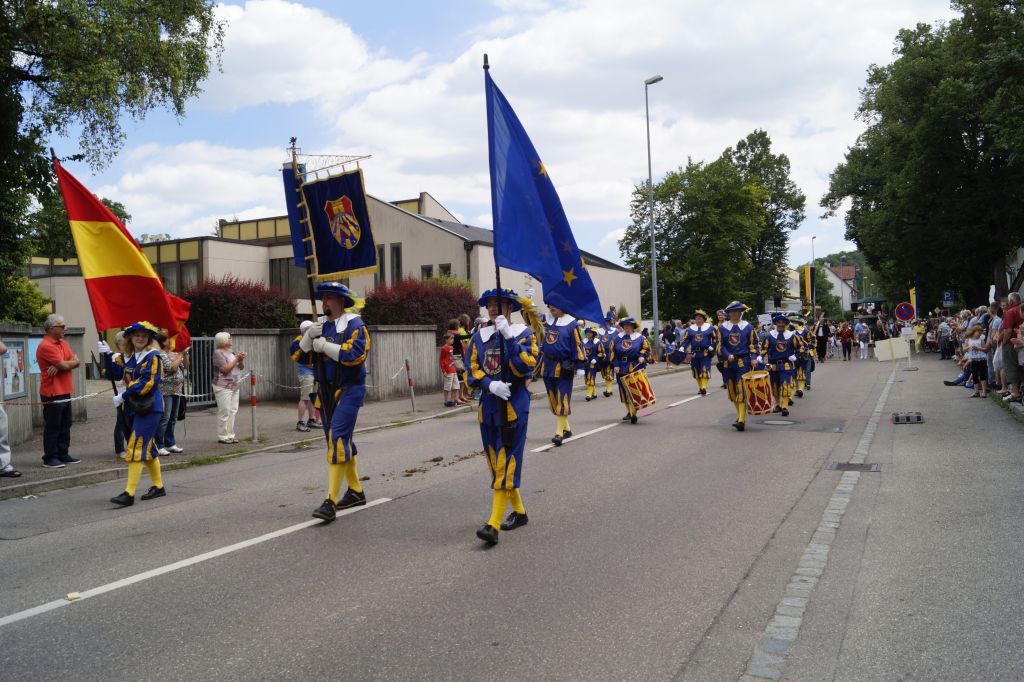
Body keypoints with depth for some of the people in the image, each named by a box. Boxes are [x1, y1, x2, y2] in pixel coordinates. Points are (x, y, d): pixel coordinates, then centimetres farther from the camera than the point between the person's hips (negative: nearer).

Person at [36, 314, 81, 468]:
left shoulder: (63, 343, 13)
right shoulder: (46, 346, -15)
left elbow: (76, 362, 4)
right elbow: (64, 365, -21)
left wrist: (60, 366, -15)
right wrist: (73, 361, 1)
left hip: (65, 392, 9)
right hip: (52, 394, -9)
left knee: (65, 426, 13)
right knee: (52, 427, -1)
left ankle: (63, 454, 21)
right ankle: (49, 458, 6)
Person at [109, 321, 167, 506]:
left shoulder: (152, 356, -9)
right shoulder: (131, 358, 16)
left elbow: (148, 383, -19)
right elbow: (116, 374, 13)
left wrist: (123, 396, -18)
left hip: (149, 408, -8)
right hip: (135, 408, 8)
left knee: (137, 447, -13)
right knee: (148, 447, 15)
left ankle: (129, 494, -14)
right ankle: (158, 486, 25)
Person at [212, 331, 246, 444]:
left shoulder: (232, 352, 13)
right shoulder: (218, 353, -9)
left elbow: (241, 367, 14)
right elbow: (225, 369, -18)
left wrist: (241, 360, -5)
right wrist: (236, 359, -15)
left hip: (234, 386, 8)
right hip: (223, 387, -8)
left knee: (233, 411, 7)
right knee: (224, 412, -7)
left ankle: (230, 435, 13)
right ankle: (222, 437, -2)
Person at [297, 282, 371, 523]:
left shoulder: (354, 324, -9)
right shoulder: (322, 327, 11)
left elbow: (354, 355, -23)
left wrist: (324, 346, -16)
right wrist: (309, 335, -8)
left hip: (349, 390, -8)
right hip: (328, 391, 8)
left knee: (338, 439, -17)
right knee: (343, 441, 15)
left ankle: (330, 502, -19)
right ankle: (355, 491, 28)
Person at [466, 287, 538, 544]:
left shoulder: (523, 333, -2)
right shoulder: (480, 336, 9)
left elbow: (526, 367, -16)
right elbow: (473, 371, 4)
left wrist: (508, 336, -20)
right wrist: (491, 384, -15)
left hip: (514, 404, -5)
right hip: (488, 404, 6)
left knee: (506, 463, -10)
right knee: (496, 462, 12)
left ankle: (494, 524, -14)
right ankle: (519, 511, 29)